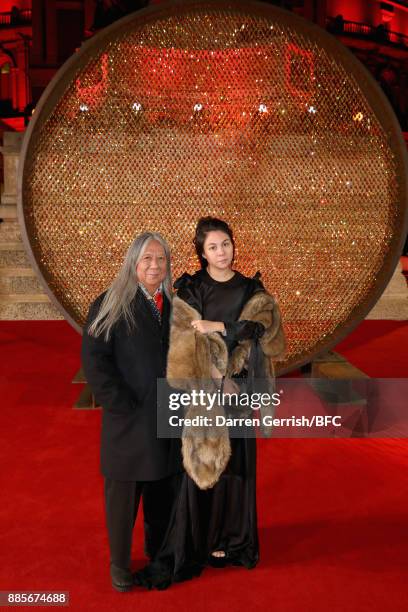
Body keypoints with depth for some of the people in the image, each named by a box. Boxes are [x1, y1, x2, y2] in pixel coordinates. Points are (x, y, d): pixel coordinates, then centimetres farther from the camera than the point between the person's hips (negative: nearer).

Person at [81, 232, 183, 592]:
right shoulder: (111, 305, -6)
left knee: (165, 491, 14)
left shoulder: (174, 305, 8)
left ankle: (159, 552, 36)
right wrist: (122, 405, -15)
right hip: (130, 420, -4)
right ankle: (120, 562, 29)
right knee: (124, 493, 9)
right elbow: (94, 360, -11)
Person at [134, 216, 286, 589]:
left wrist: (218, 327, -18)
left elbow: (260, 327, -12)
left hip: (237, 389, 2)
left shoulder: (252, 291, 5)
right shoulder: (187, 289, -1)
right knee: (200, 461, -1)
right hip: (201, 388, -2)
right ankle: (195, 542, 11)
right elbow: (183, 342, -11)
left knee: (234, 460, 8)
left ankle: (230, 538, 24)